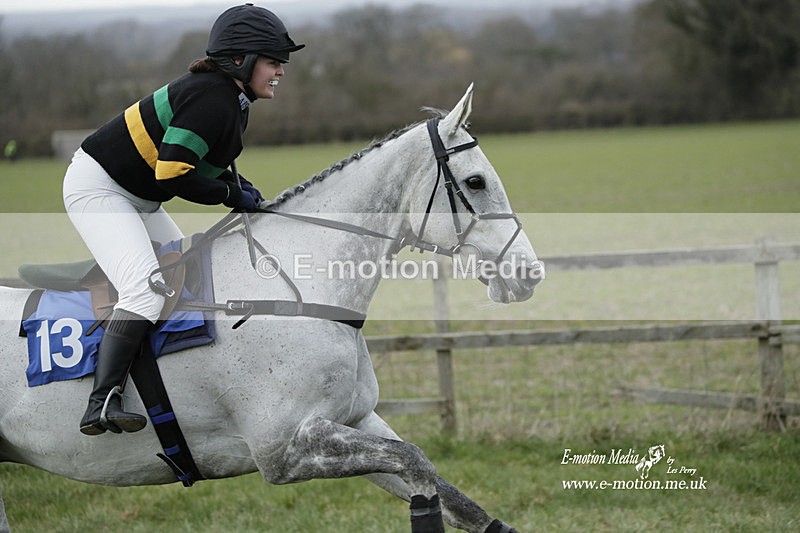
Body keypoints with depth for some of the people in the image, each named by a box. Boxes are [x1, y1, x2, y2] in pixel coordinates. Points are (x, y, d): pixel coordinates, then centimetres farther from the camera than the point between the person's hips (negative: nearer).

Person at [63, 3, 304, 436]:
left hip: (136, 198, 11)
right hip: (96, 186, -11)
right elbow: (172, 174, -28)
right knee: (148, 288, -25)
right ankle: (102, 404, -31)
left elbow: (204, 162, 18)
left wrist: (244, 191, 1)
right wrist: (233, 195, -17)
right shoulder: (212, 98, -24)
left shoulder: (234, 101, 7)